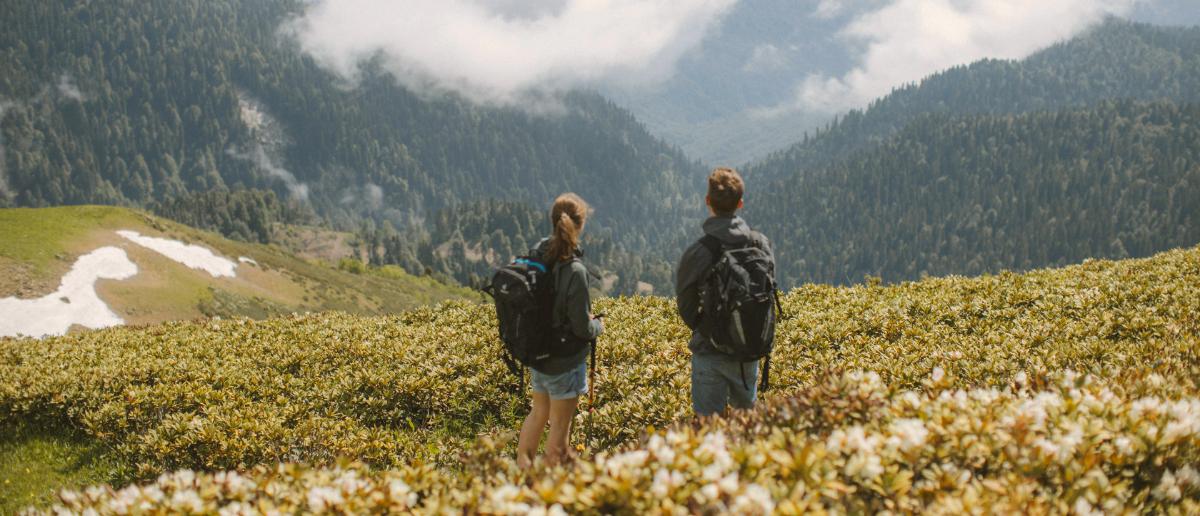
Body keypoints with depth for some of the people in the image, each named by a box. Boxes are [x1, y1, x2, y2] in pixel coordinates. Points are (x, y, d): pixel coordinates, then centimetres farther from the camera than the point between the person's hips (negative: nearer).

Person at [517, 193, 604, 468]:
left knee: (538, 414, 25)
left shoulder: (536, 257, -6)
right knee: (560, 425, 10)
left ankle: (521, 466, 34)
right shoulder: (574, 271, -27)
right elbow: (582, 327, -21)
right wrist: (597, 326, 1)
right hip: (565, 362, -6)